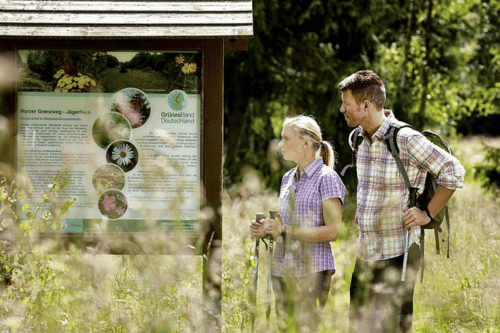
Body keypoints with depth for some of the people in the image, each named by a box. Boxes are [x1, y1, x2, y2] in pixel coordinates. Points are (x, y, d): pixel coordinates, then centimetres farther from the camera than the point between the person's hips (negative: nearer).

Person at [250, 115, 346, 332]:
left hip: (312, 270, -7)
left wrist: (285, 230, -19)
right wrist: (266, 230, 2)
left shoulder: (327, 178, -8)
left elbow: (332, 231, -14)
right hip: (282, 270, 7)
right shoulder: (288, 178, 15)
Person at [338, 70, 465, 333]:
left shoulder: (406, 140, -18)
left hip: (398, 254, -7)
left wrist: (428, 213, -14)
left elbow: (454, 171, -16)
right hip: (366, 251, 7)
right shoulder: (360, 137, 7)